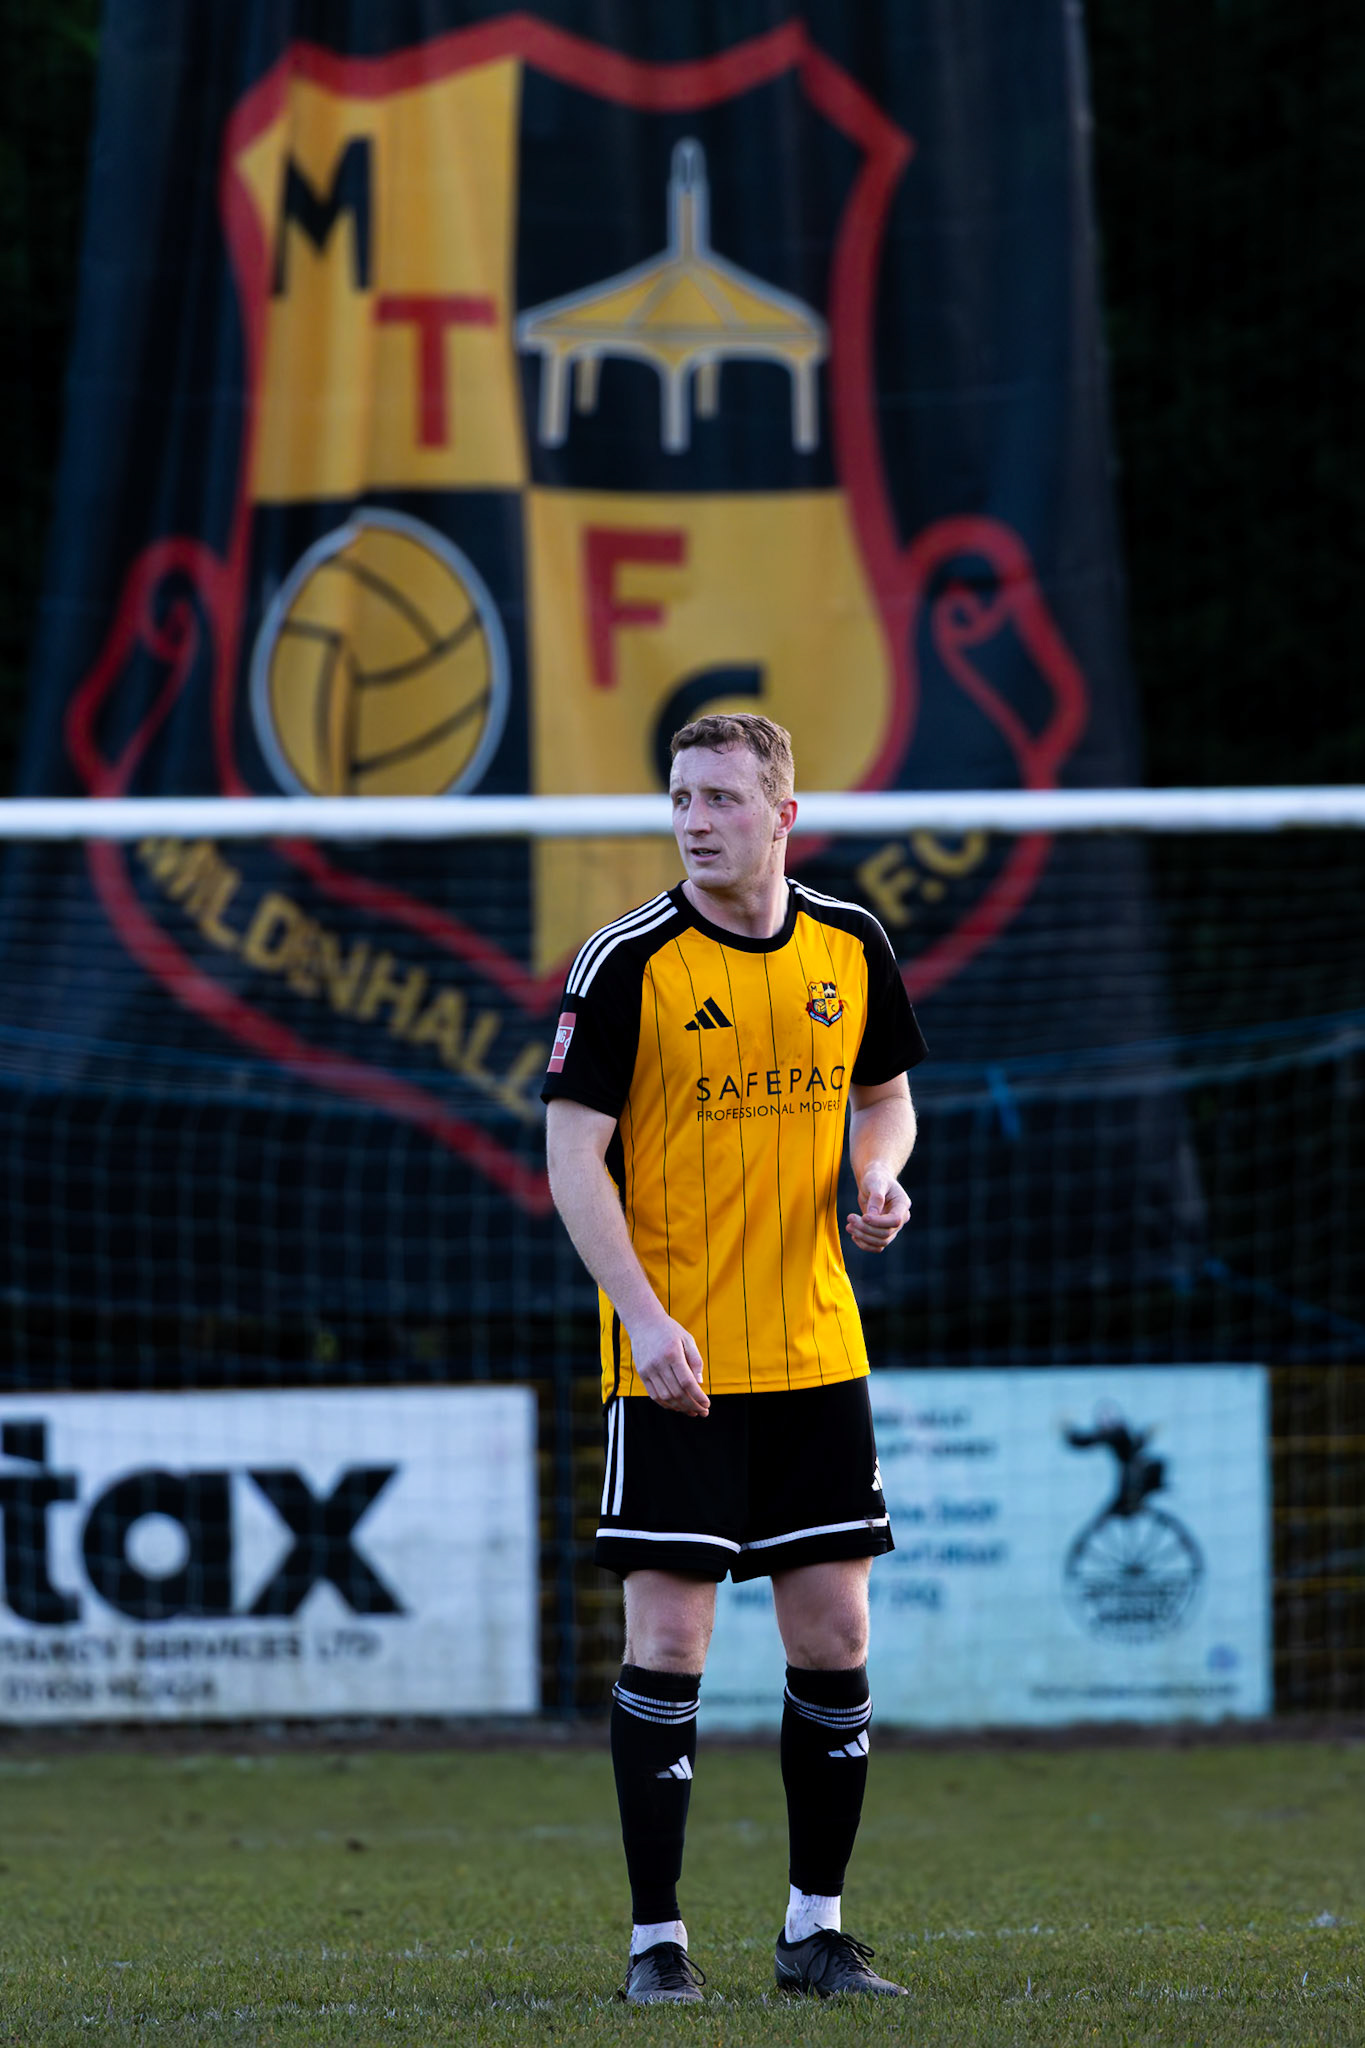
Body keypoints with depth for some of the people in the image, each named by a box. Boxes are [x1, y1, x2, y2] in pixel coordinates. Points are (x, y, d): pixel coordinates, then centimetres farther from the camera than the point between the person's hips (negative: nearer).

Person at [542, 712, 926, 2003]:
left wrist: (878, 1173, -3)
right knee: (668, 1641, -5)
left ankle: (816, 1930, 16)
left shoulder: (850, 949, 5)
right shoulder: (628, 964, -8)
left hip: (817, 1355, 4)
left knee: (834, 1638, 5)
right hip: (675, 1361, -4)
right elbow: (575, 1153, -9)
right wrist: (644, 1314, -19)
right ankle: (655, 1937, 2)